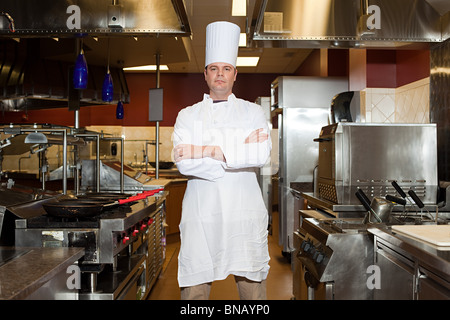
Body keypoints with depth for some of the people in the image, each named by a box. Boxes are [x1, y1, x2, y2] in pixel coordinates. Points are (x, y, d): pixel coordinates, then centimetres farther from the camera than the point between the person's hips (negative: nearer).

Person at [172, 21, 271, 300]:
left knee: (252, 286, 7)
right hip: (201, 217, 0)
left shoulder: (253, 112, 9)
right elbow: (185, 162, -8)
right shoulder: (188, 116, 10)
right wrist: (239, 151, -10)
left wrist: (207, 151, -12)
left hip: (245, 215, 0)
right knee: (194, 289, 3)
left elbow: (262, 154, -11)